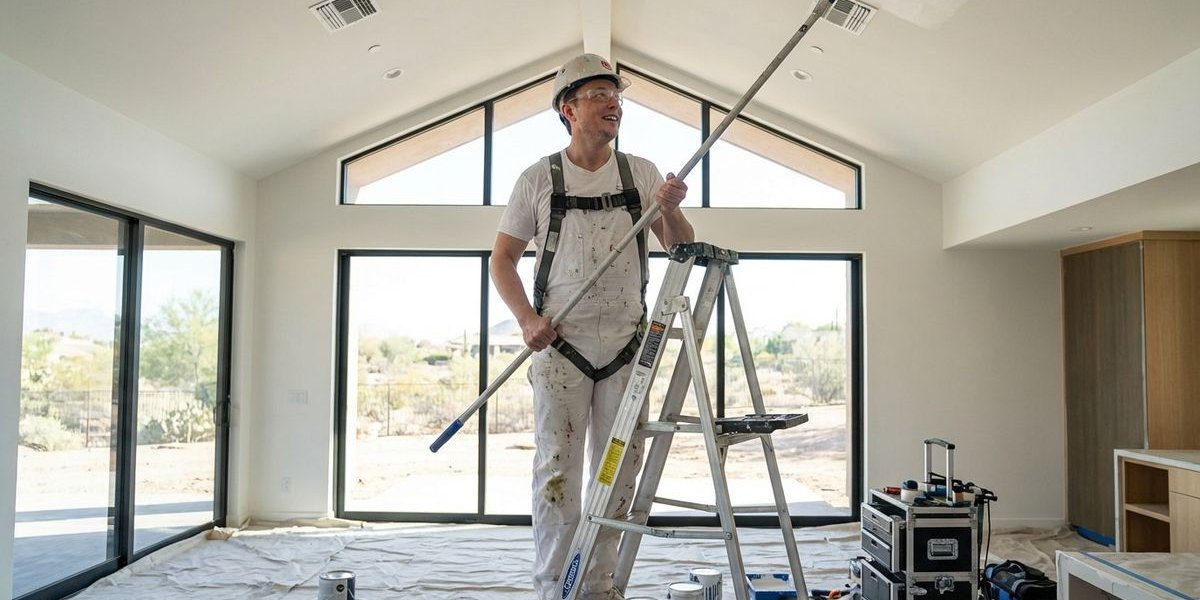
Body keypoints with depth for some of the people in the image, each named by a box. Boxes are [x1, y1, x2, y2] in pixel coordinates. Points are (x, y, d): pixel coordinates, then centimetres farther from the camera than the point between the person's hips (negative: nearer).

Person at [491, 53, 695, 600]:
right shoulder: (538, 179, 1)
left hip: (627, 346, 3)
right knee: (557, 472, 0)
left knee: (618, 472, 9)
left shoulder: (641, 173, 7)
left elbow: (682, 249, 5)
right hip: (560, 348, -3)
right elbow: (502, 258, 4)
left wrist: (671, 210, -16)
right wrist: (527, 318, -10)